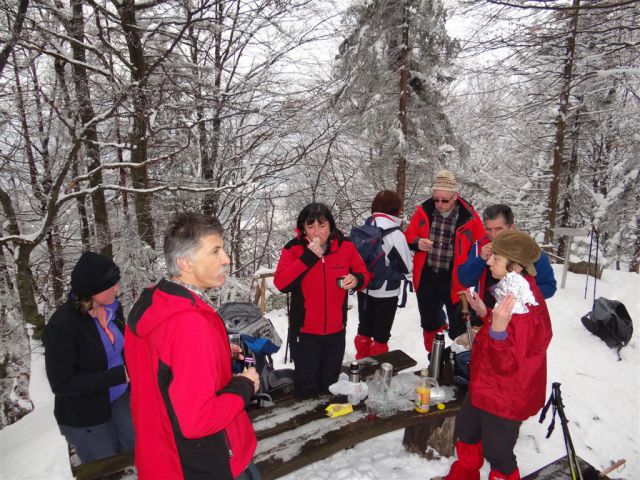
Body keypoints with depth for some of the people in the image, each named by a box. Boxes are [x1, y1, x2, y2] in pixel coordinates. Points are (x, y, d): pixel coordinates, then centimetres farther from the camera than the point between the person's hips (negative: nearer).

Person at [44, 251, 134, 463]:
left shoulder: (112, 306, -9)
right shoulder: (61, 325, -25)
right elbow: (61, 383, -21)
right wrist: (118, 375, -26)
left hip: (122, 399, 5)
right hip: (85, 418, -5)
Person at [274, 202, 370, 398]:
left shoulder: (345, 246, -6)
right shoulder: (293, 249, -13)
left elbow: (363, 273, 5)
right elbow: (281, 283, -24)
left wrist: (356, 280, -20)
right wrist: (308, 257, -30)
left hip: (336, 330, 3)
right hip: (304, 331, -2)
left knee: (330, 383, 22)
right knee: (307, 386, 13)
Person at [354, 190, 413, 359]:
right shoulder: (396, 235, -19)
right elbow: (407, 267, -11)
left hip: (364, 288, 5)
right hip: (386, 292, -5)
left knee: (364, 329, 21)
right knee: (381, 334, 10)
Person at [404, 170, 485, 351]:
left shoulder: (469, 216, -10)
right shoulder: (424, 211, -3)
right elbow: (408, 236, 7)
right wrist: (417, 242, -16)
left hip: (454, 281, -3)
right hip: (426, 278, 4)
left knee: (458, 328, 6)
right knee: (429, 323, 19)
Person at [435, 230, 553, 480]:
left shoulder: (526, 311, -33)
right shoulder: (512, 291, -3)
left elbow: (507, 365, -31)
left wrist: (497, 329, -45)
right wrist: (485, 313, 0)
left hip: (506, 398, -10)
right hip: (487, 386, 10)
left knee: (497, 451, 13)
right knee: (466, 430, 29)